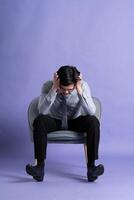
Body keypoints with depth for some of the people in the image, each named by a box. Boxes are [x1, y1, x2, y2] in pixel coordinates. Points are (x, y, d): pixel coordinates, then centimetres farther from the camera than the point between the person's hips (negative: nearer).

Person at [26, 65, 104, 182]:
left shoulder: (83, 86, -19)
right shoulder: (48, 86, -19)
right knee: (39, 121, -32)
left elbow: (91, 112, -28)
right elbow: (42, 111, -31)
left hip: (76, 122, 0)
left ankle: (91, 166, -27)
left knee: (93, 122, -30)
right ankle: (40, 165, -27)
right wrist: (54, 89, -38)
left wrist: (80, 90, -37)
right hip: (54, 121, 0)